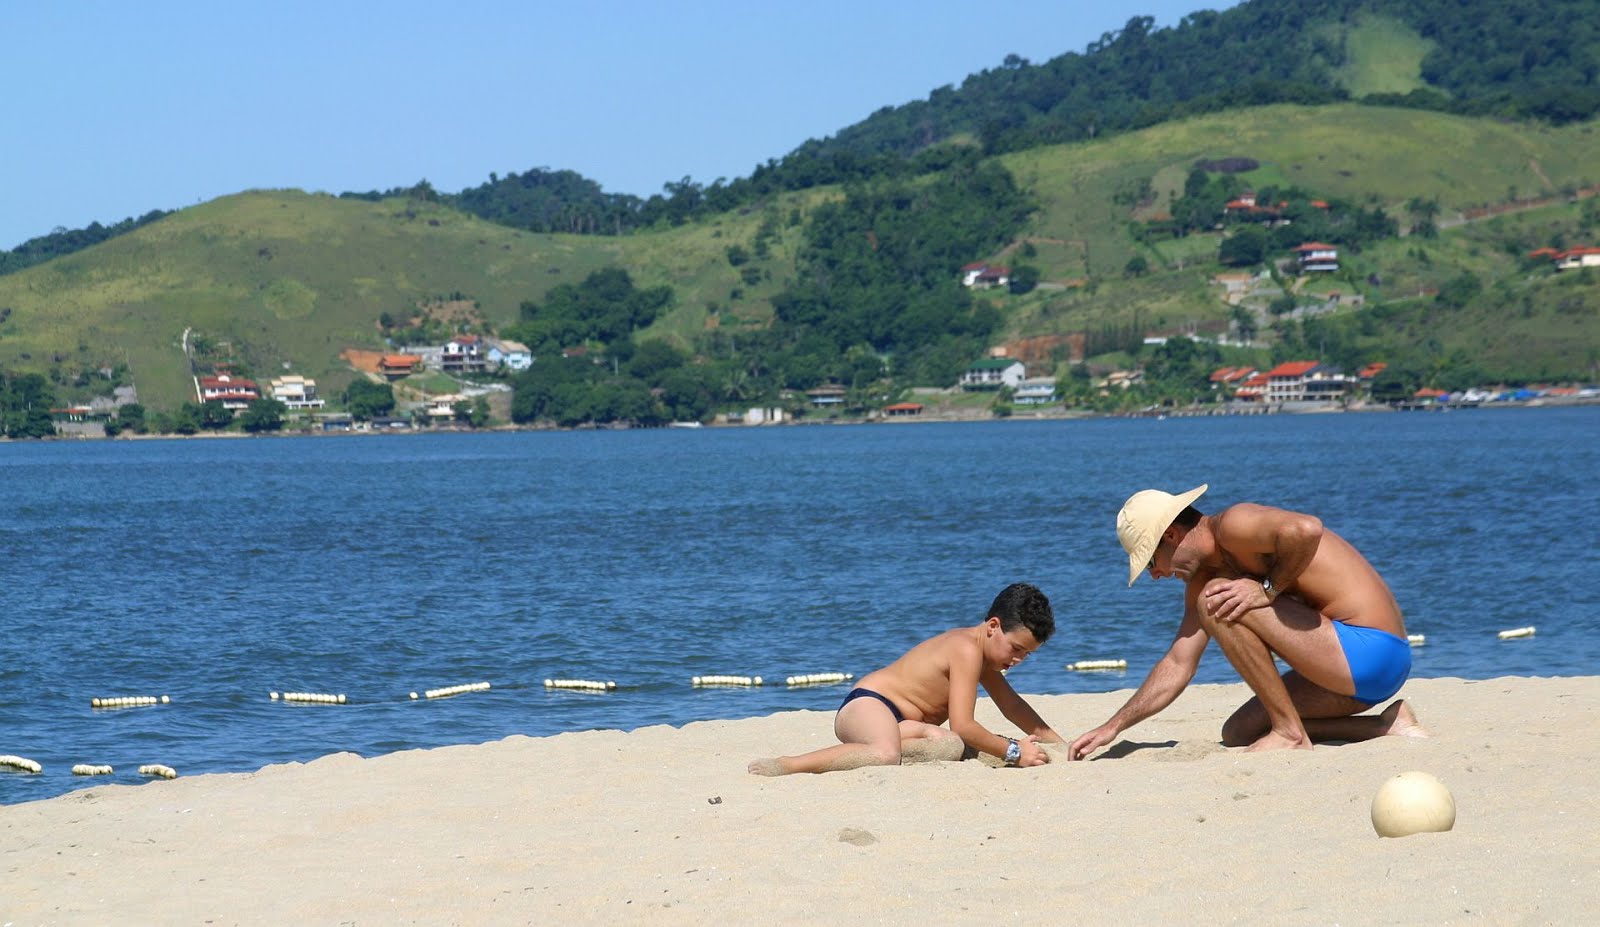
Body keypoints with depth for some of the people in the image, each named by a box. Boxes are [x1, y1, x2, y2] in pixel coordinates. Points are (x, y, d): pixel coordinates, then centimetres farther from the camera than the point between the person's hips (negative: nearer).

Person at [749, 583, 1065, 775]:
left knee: (951, 747, -23)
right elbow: (963, 725, -20)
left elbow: (1012, 705, 32)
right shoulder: (967, 650, -15)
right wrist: (1013, 752, -14)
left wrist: (1057, 742, 25)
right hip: (866, 704, -10)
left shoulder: (983, 651, 18)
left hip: (900, 722, 10)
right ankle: (785, 765, -34)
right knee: (887, 755, -44)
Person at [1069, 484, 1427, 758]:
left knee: (1217, 603, -15)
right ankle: (1387, 725, 10)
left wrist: (1269, 589, -19)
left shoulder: (1232, 525, -13)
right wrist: (1113, 727, 19)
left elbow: (1305, 529, -34)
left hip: (1369, 649, -10)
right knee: (1238, 733, 18)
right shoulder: (1203, 577, 17)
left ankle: (1290, 732, -10)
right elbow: (1178, 665, 20)